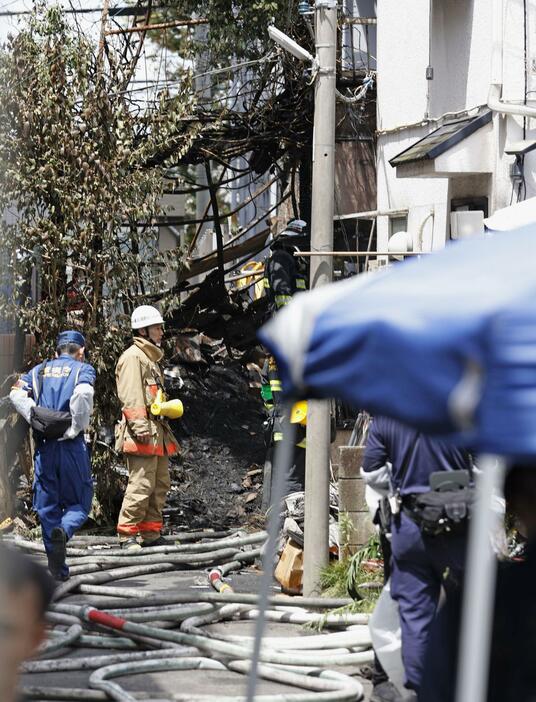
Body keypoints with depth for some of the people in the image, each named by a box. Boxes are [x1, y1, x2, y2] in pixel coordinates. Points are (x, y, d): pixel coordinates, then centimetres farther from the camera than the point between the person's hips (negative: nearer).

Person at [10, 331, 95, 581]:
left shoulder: (39, 370, 15)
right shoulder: (83, 369, 5)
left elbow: (17, 394, -3)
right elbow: (83, 394, -18)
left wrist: (35, 418, -2)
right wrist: (76, 428, -10)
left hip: (44, 447, 3)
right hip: (72, 446, -3)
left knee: (47, 505, 10)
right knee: (79, 501, 9)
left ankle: (57, 567, 9)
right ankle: (64, 530, -23)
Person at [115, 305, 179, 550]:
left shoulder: (151, 358, 25)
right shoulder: (133, 357, -7)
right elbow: (131, 396, -17)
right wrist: (140, 426, -24)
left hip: (158, 434, 10)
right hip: (143, 435, -10)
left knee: (160, 485, 10)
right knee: (141, 485, -12)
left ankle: (151, 534, 16)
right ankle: (127, 535, -7)